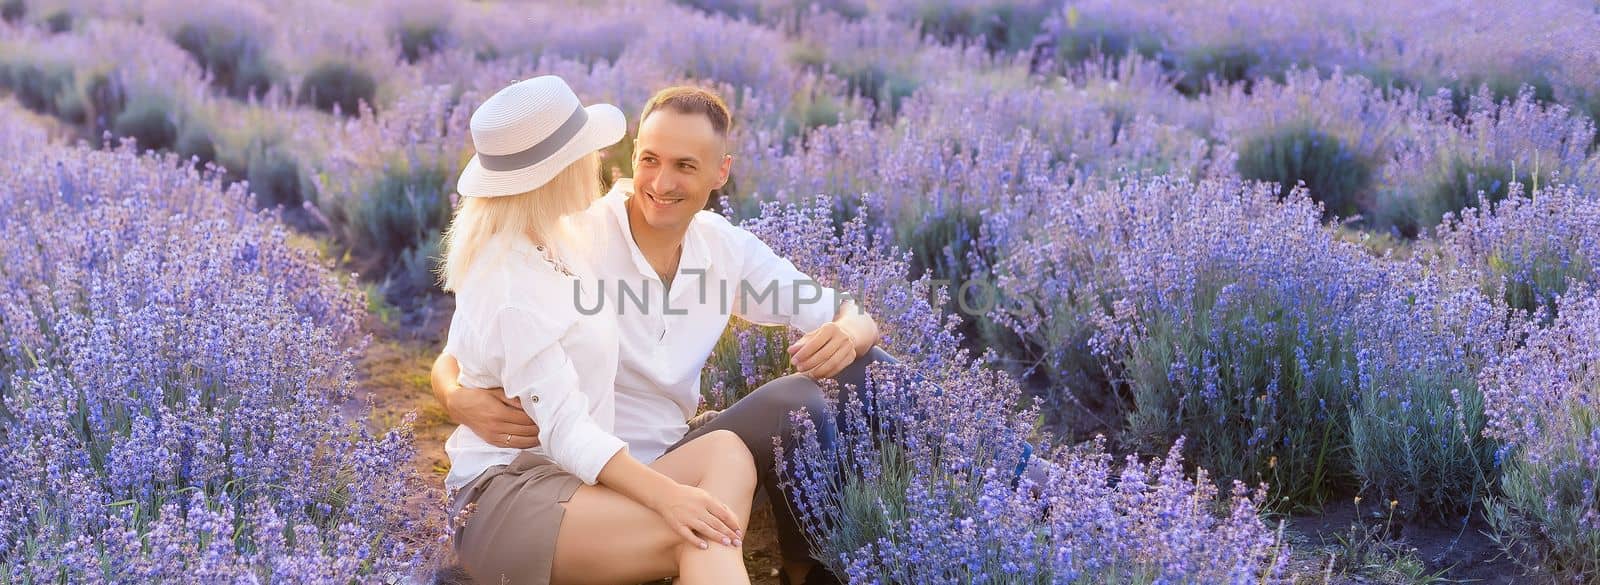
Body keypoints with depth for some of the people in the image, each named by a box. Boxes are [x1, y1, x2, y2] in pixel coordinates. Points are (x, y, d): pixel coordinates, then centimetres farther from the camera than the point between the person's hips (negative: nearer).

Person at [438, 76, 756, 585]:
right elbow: (565, 430, -23)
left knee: (725, 452, -17)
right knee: (698, 534, -31)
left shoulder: (557, 240, 11)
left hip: (570, 479, 9)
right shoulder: (511, 289, -18)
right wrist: (666, 495, -35)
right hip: (506, 496, -9)